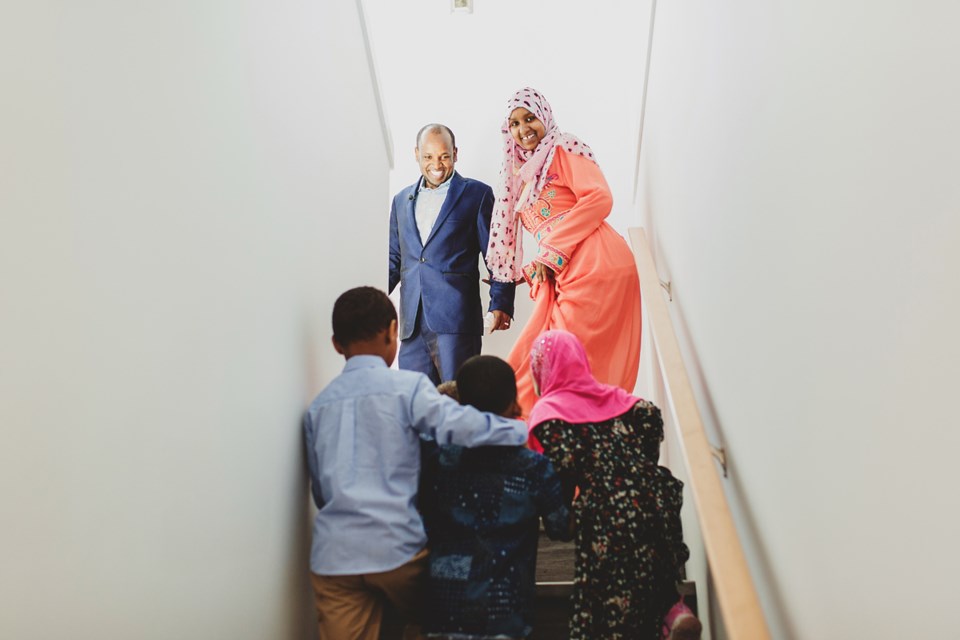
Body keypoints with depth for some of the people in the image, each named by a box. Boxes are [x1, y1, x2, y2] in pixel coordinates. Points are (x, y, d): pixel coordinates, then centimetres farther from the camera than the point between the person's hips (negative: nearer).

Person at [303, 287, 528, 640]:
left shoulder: (317, 406, 12)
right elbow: (464, 427, -18)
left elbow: (320, 490, 16)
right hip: (397, 546, -3)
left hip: (333, 553, 4)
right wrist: (531, 432, -8)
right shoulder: (407, 387, -4)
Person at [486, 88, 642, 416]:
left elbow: (599, 198, -11)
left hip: (595, 266, -7)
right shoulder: (521, 175, 26)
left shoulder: (563, 150, 4)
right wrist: (530, 271, 11)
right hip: (559, 277, 7)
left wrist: (551, 254, -11)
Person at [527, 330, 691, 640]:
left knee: (607, 611, 6)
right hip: (656, 504, 5)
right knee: (653, 596, 22)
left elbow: (564, 465, -13)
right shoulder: (612, 396, 14)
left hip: (607, 518, -5)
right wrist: (641, 470, 14)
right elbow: (651, 415, 4)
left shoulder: (547, 411, -1)